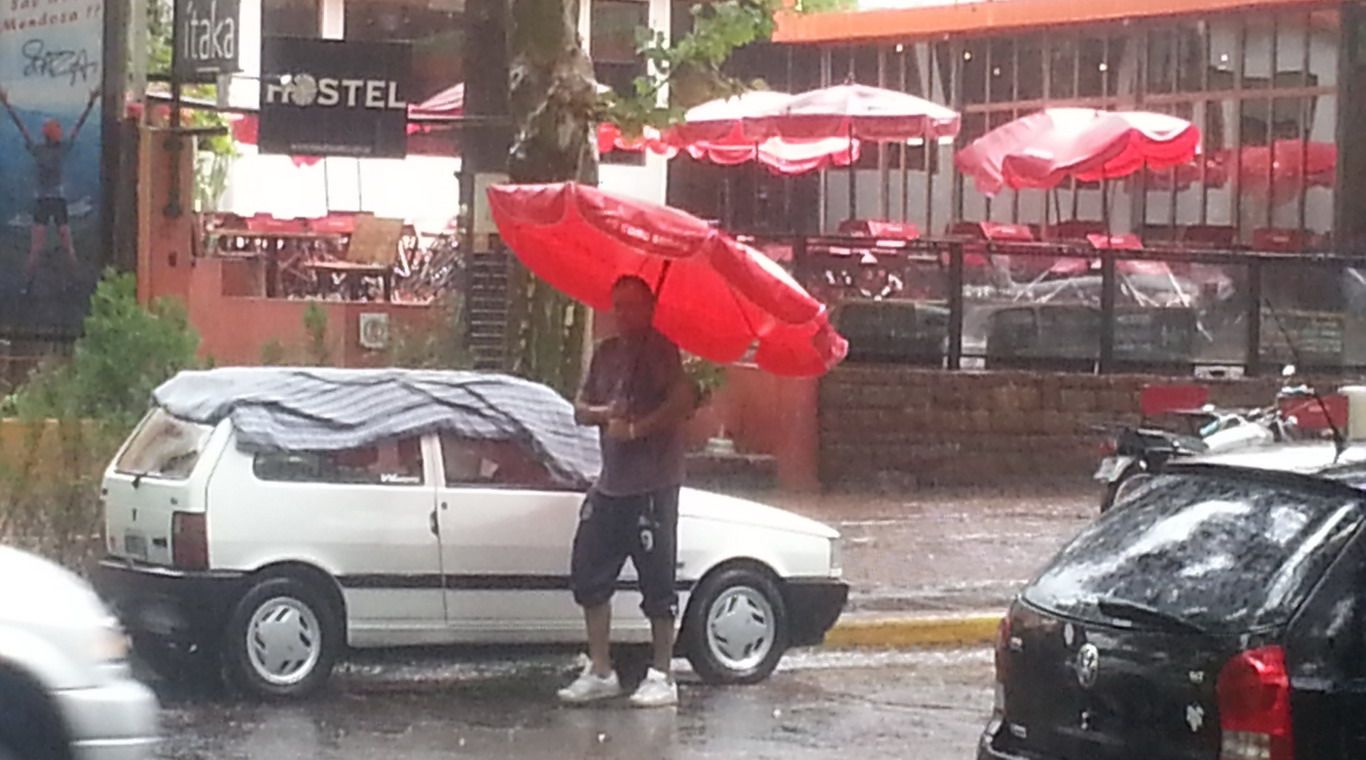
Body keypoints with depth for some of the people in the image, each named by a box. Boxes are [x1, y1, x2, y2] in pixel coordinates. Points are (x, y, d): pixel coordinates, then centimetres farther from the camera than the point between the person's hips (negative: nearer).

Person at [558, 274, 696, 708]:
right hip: (610, 483, 8)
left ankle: (662, 677, 1)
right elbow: (580, 410, 16)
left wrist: (636, 428, -19)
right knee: (589, 575, 7)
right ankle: (600, 673, 15)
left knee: (656, 582, -4)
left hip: (653, 485, -8)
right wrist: (606, 413, -5)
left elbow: (682, 401, -20)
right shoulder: (606, 353, 16)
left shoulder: (661, 350, -6)